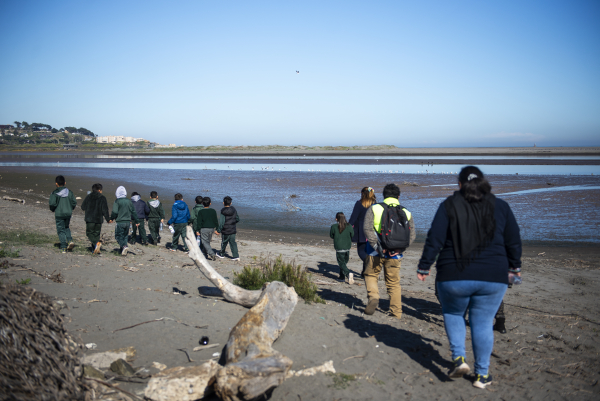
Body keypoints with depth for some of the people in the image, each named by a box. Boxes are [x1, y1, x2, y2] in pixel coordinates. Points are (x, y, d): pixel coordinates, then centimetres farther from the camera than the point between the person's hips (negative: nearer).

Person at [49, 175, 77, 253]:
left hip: (59, 214, -4)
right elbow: (74, 203, 2)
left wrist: (52, 210, 5)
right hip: (68, 213, 4)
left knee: (60, 230, 3)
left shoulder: (55, 193, -9)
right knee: (66, 227, 23)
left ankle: (63, 247, 0)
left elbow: (52, 203, -15)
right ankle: (70, 240, -1)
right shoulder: (69, 192, 2)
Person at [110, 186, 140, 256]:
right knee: (125, 236, 16)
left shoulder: (117, 201, -8)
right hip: (128, 222, 5)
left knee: (118, 236, 2)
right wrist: (136, 221, 18)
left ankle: (124, 246, -22)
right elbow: (133, 211, 11)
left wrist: (111, 218, 4)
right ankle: (122, 250, 14)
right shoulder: (129, 201, 7)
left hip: (120, 222, -5)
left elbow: (115, 212, -14)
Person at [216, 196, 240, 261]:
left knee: (224, 242, 13)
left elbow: (221, 222, -17)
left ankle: (222, 254, 31)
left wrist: (218, 230, -10)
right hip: (233, 230, 4)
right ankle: (236, 256, 1)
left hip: (225, 231, -4)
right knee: (233, 242, 7)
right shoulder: (234, 210, 0)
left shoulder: (223, 212, -15)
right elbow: (237, 219, 10)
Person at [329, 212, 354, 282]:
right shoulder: (349, 226, -4)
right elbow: (352, 236, 7)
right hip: (347, 247, 3)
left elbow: (331, 236, 4)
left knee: (341, 263, 0)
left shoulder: (334, 227, -10)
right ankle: (342, 276, 23)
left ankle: (348, 273, -23)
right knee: (344, 262, 19)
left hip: (339, 248, -3)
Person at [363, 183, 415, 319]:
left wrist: (377, 245, -12)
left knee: (370, 275, 18)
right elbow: (412, 234, 0)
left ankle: (373, 296, -6)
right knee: (394, 282, 14)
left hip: (376, 252, -2)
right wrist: (400, 248, -4)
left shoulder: (374, 208, 0)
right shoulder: (406, 213, 6)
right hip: (395, 254, 2)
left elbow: (367, 228, -12)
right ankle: (396, 312, 15)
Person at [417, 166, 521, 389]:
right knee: (483, 323, 11)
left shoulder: (449, 206, 0)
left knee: (453, 314, 21)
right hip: (493, 278, 2)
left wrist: (424, 267, 3)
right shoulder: (501, 206, 7)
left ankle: (459, 358, 7)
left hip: (454, 276, -1)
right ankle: (482, 375, 15)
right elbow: (513, 241, 12)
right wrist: (514, 266, 26)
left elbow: (434, 239, -5)